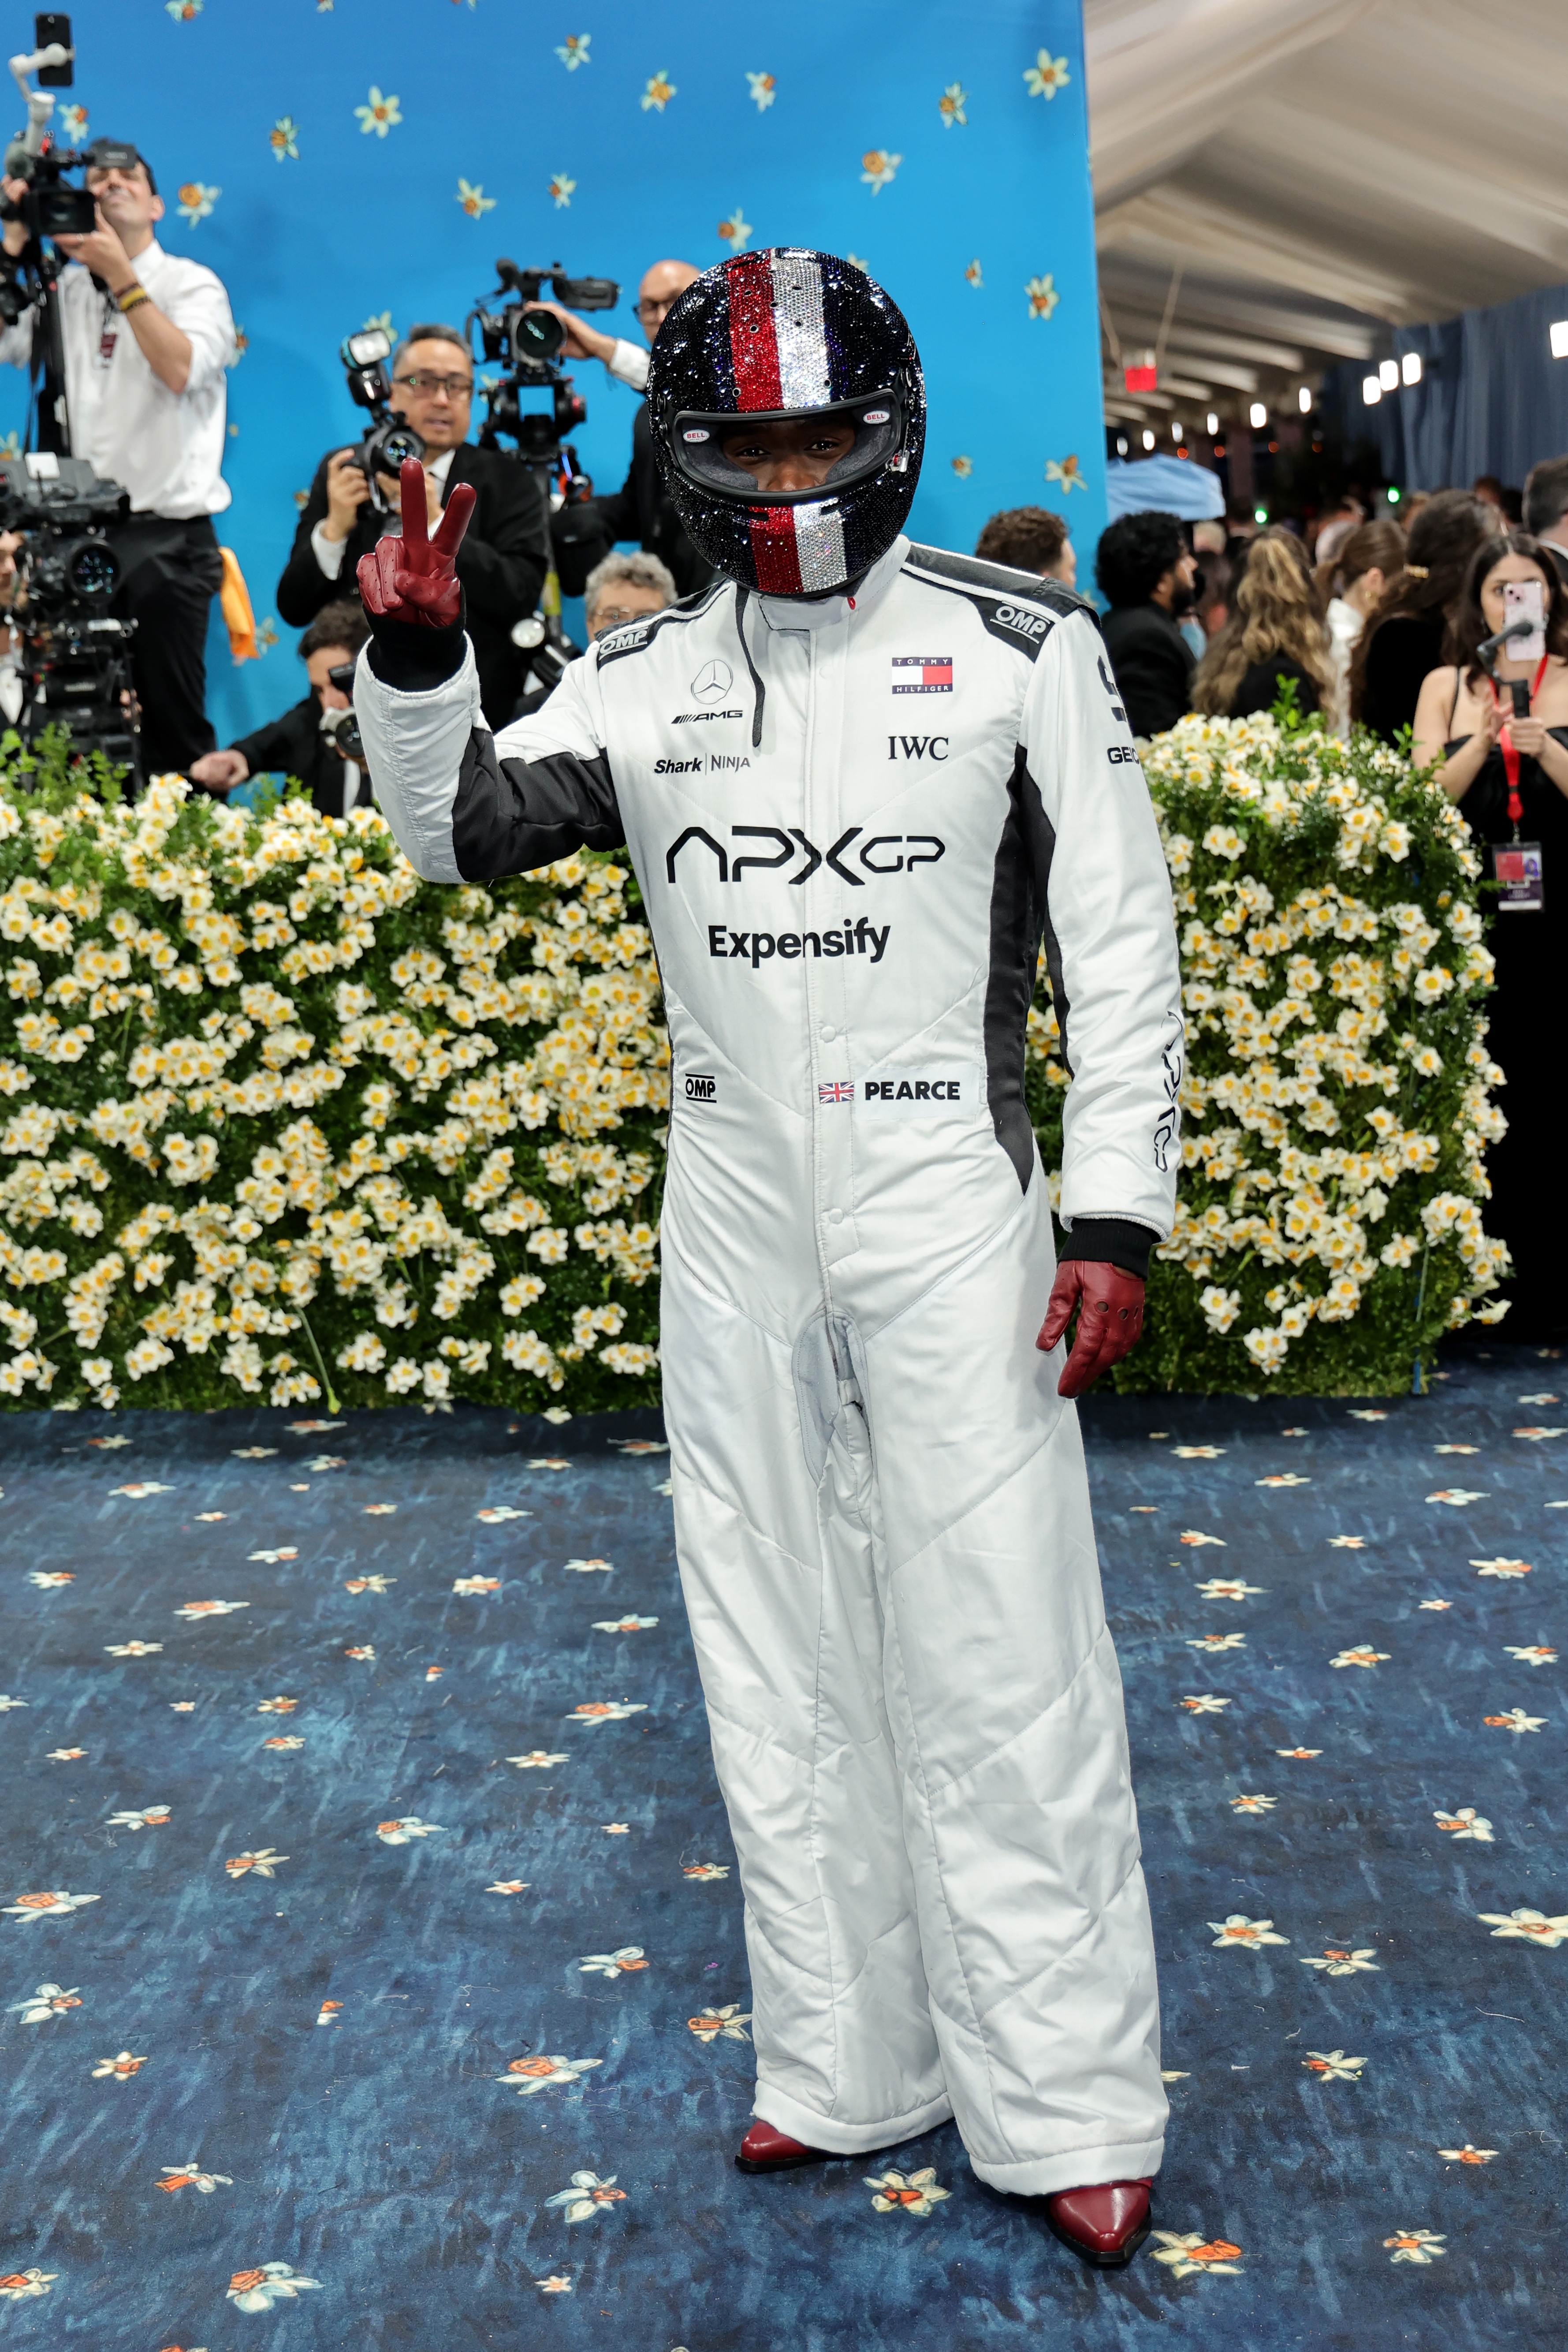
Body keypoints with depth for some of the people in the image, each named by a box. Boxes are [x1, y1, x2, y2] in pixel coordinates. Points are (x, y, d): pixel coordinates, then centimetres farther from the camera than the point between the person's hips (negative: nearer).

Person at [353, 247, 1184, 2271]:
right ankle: (849, 2066, 24)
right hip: (731, 1213, 4)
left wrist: (1115, 1213, -8)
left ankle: (1064, 2108, 10)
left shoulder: (1022, 650, -2)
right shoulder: (645, 677, 8)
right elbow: (460, 838, 11)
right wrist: (412, 662, -7)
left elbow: (1122, 947, -3)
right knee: (777, 1655, 10)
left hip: (947, 1197, -4)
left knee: (999, 1664, -2)